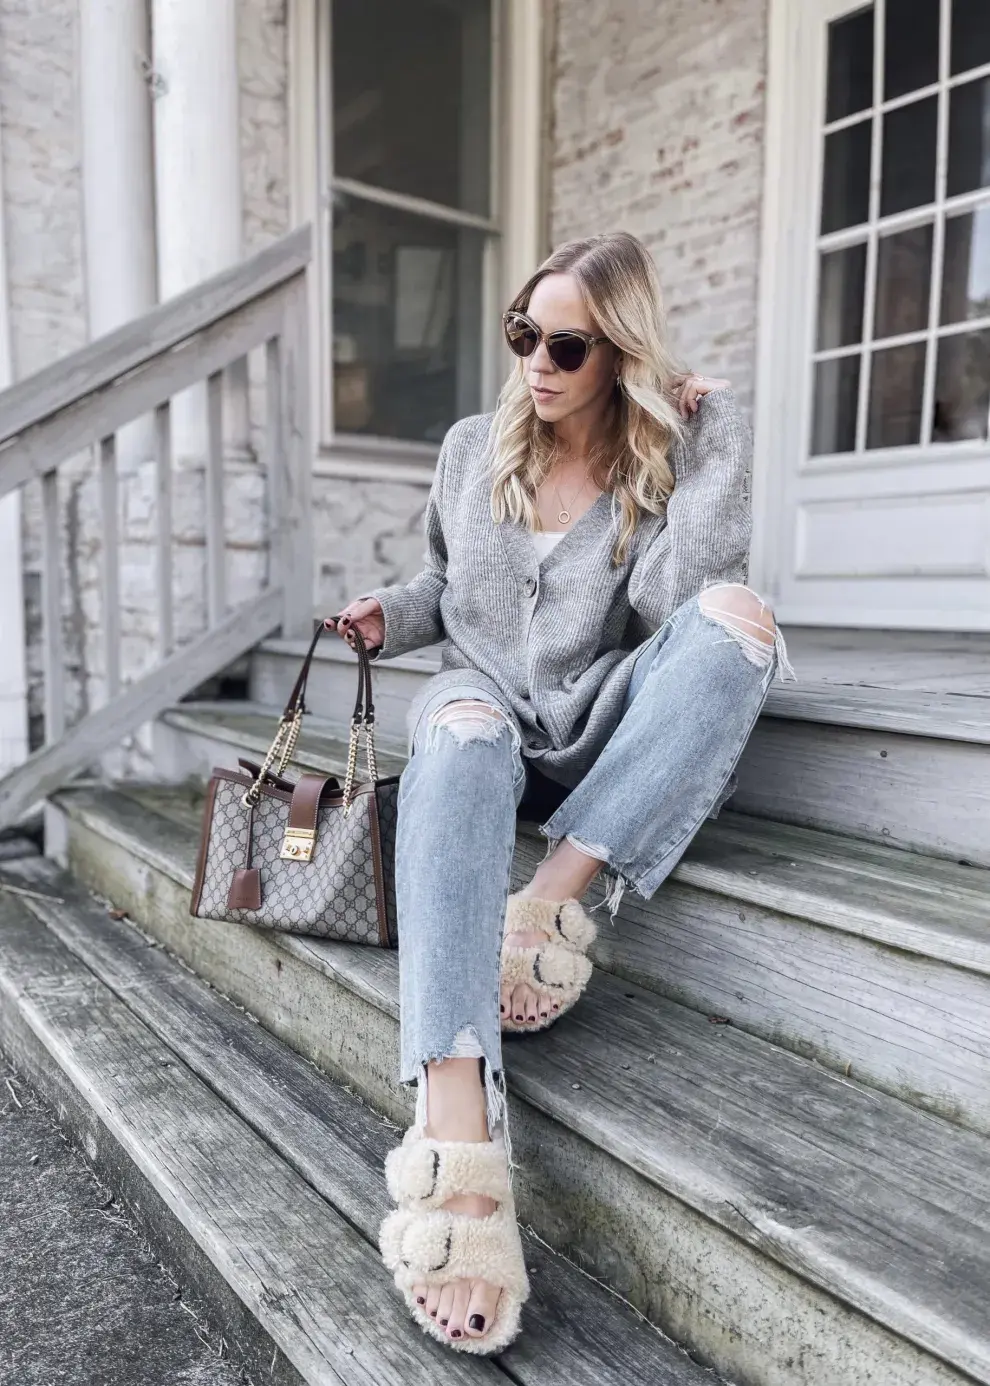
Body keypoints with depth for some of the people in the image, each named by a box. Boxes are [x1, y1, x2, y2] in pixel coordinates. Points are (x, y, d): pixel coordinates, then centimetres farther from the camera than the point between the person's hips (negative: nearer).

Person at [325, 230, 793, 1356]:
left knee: (736, 617, -29)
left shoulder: (678, 446, 2)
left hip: (607, 720, 0)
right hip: (488, 696, 1)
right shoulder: (474, 449, 8)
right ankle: (454, 1126, -53)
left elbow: (676, 600, -15)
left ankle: (553, 903, -33)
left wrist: (714, 442, -11)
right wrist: (391, 616, 0)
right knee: (461, 742, -38)